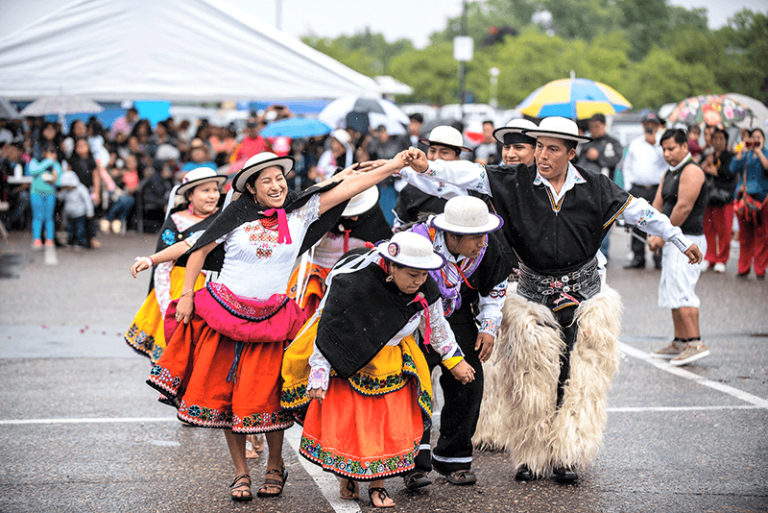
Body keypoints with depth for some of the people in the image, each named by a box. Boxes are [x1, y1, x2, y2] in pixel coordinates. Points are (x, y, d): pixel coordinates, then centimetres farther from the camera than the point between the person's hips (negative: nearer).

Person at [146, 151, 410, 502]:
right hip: (223, 311, 0)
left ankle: (275, 466, 19)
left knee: (264, 397, -4)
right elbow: (200, 251, 5)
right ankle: (241, 473, 16)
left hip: (269, 318, 0)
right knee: (224, 393, 3)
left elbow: (349, 185, -1)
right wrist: (186, 296, 1)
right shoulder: (237, 215, -2)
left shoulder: (300, 212, 2)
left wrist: (398, 163, -4)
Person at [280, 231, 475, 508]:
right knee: (343, 420, 0)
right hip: (345, 362, -4)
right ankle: (347, 475, 21)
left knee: (389, 422, 2)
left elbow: (436, 326, 7)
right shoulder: (353, 283, -31)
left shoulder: (425, 290, -15)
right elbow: (327, 330, -21)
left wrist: (455, 361, 14)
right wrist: (318, 376, -21)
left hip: (389, 365, 4)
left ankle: (377, 484, 14)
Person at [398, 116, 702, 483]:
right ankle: (531, 455, 10)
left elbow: (638, 211, 9)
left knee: (576, 377, -4)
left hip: (582, 294, 1)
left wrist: (680, 241, 16)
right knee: (533, 378, -2)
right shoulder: (516, 183, -3)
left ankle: (566, 456, 6)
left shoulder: (594, 187, 0)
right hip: (534, 294, 0)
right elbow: (470, 176, -12)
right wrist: (426, 168, -26)